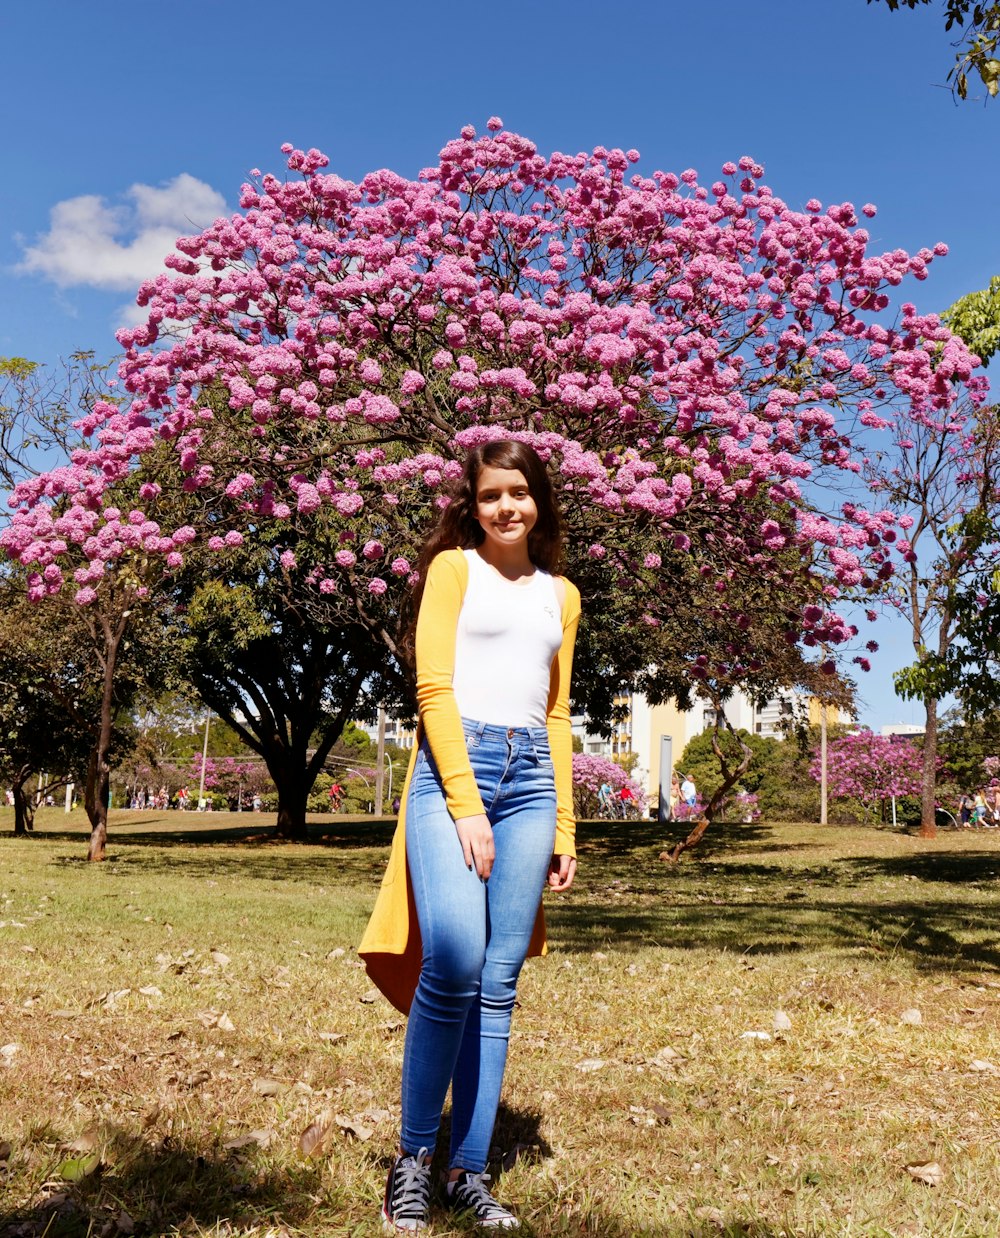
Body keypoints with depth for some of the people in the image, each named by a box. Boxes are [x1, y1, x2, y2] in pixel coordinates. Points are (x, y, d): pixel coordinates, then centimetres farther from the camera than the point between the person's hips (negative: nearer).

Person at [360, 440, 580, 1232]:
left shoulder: (561, 595, 20)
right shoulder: (453, 567, 6)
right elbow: (434, 686, -4)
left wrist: (564, 827, 15)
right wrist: (466, 802, -13)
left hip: (531, 778, 5)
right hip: (451, 767, -5)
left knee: (499, 982, 2)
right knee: (454, 958, -21)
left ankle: (470, 1172, 11)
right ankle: (412, 1157, -4)